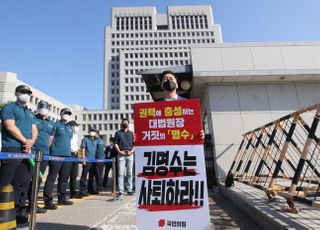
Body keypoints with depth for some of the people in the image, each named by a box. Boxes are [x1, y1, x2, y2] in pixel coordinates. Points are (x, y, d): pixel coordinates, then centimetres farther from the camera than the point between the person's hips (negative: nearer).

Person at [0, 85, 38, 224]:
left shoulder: (30, 114, 24)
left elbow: (34, 129, 15)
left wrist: (31, 141, -5)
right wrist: (25, 141, -10)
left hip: (27, 150, 7)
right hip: (12, 149, -7)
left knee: (22, 182, 7)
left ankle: (19, 212, 14)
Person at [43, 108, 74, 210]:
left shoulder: (70, 127, 20)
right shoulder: (56, 125, 0)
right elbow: (50, 139, -4)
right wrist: (51, 150, -9)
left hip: (67, 155, 7)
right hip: (56, 155, -7)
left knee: (64, 178, 12)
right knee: (51, 178, -4)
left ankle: (62, 198, 22)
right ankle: (48, 200, 2)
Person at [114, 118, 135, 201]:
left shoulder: (131, 133, 14)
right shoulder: (118, 133, 10)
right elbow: (115, 144, 5)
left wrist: (131, 151, -6)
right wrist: (119, 151, -10)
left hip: (130, 154, 2)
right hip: (121, 155, -2)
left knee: (130, 173, 7)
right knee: (120, 173, -5)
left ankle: (129, 189, 17)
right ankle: (120, 191, -5)